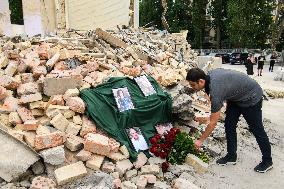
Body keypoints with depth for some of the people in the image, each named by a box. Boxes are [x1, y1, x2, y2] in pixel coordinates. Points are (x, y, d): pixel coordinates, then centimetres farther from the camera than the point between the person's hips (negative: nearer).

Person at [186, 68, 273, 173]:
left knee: (256, 129, 3)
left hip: (251, 97, -9)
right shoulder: (210, 74, -14)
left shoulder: (215, 91, -36)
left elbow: (213, 123, -28)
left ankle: (267, 161, 21)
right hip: (236, 96, 9)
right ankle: (231, 156, 16)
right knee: (229, 125, 5)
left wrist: (200, 140, -17)